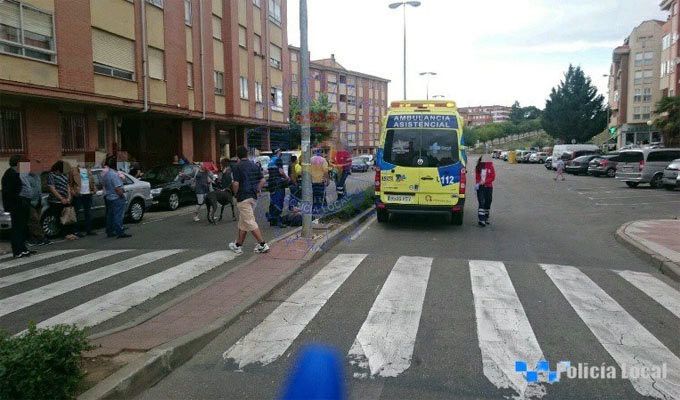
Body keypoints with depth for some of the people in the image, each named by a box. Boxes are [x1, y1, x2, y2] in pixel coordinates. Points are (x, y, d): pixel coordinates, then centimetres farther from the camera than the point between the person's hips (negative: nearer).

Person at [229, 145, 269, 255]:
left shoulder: (237, 167, -9)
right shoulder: (255, 166, 9)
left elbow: (236, 184, -15)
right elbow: (263, 181, 6)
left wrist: (236, 194, 2)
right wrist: (256, 190, 13)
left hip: (243, 197, -7)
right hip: (253, 197, 7)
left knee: (250, 222, -6)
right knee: (243, 221, 15)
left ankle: (262, 244, -10)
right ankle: (238, 245, 23)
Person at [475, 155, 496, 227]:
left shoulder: (490, 166, 1)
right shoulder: (478, 167, 4)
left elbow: (493, 177, -2)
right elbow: (476, 177, 8)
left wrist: (484, 181, -15)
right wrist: (477, 183, -12)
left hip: (488, 187, 1)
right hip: (480, 187, -1)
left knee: (488, 203, 8)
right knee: (481, 203, -11)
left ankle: (486, 218, 22)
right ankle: (481, 220, -16)